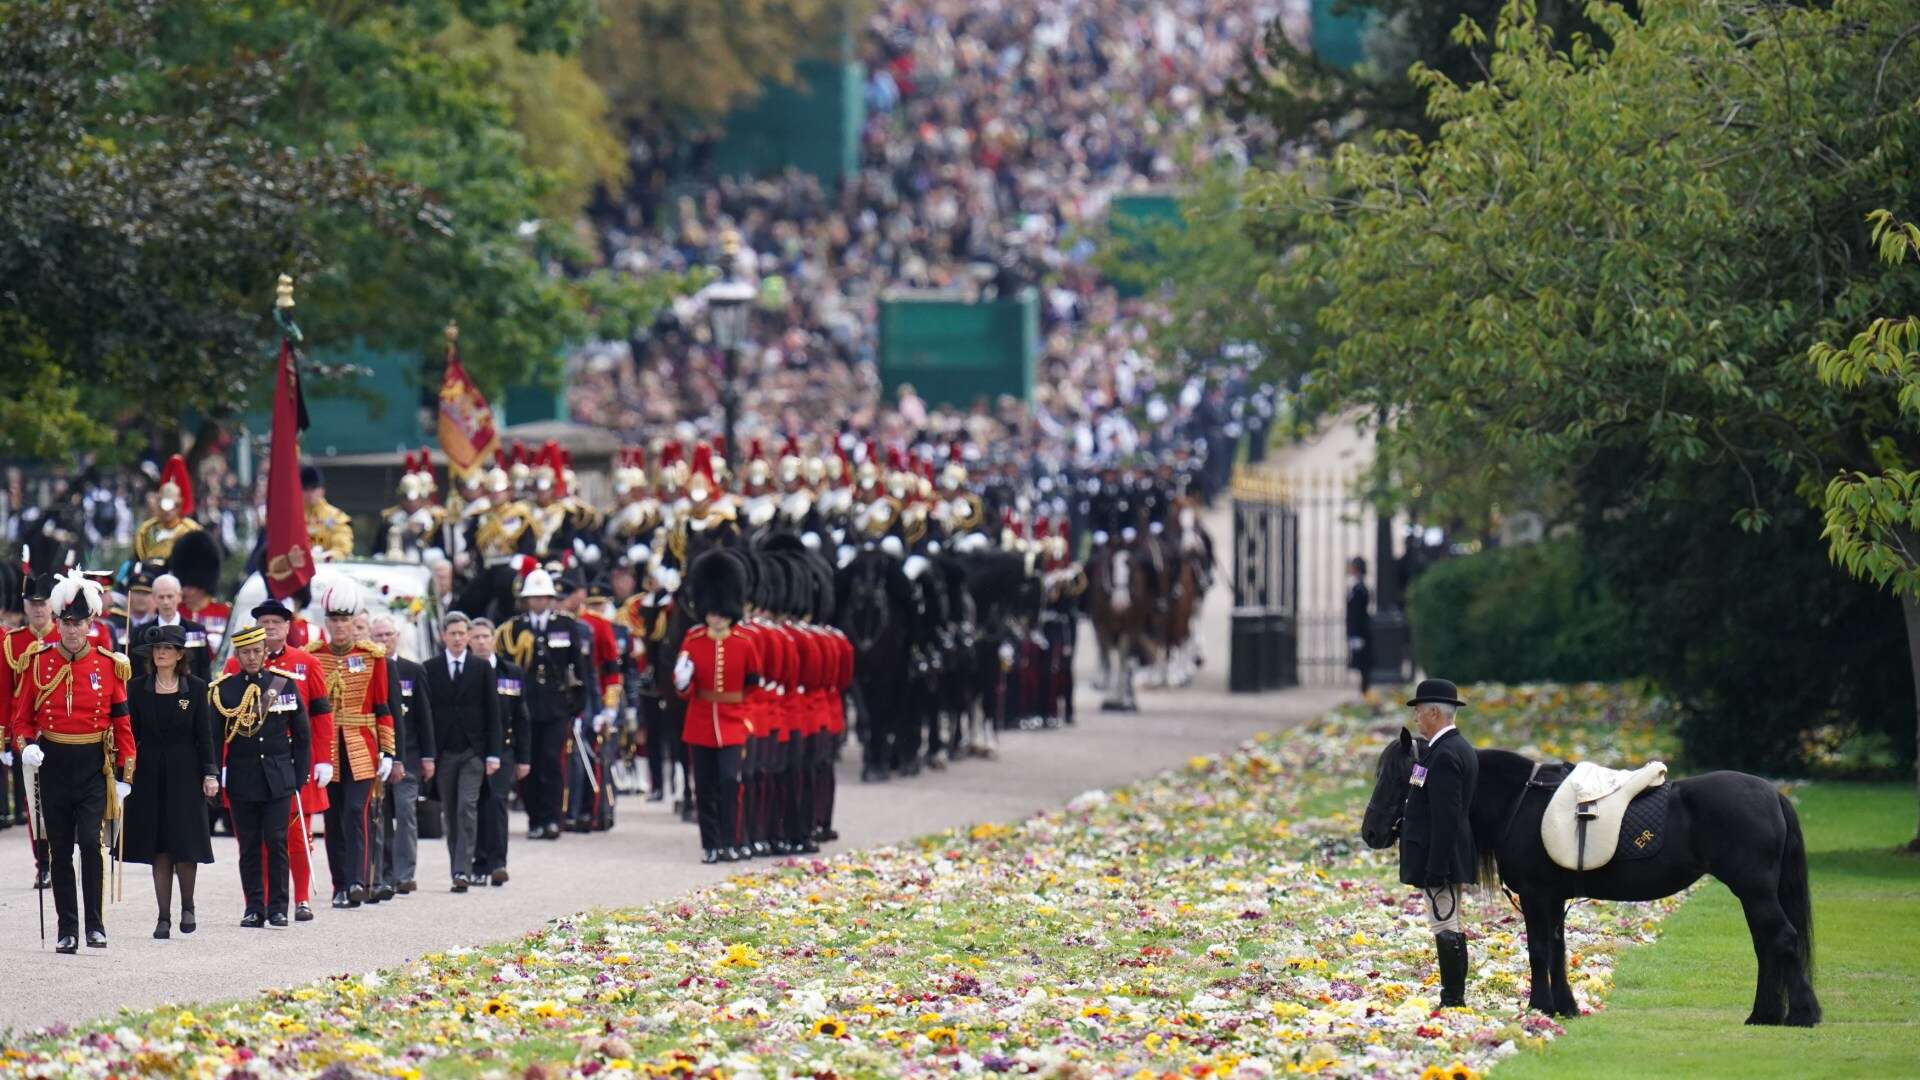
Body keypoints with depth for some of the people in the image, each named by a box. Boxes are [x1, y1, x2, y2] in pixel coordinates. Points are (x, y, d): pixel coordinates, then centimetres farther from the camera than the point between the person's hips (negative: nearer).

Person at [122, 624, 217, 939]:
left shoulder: (195, 688, 1)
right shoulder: (138, 688, 5)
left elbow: (205, 733, 1)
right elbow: (131, 732, 6)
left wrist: (210, 774, -5)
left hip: (185, 774, -2)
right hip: (150, 774, 2)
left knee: (186, 846, -6)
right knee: (158, 848, 2)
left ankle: (188, 906, 16)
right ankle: (164, 917, 6)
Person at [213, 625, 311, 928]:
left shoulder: (284, 683, 3)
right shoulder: (224, 689, 2)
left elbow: (302, 734, 8)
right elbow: (215, 737, 5)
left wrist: (300, 774, 3)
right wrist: (214, 778, -1)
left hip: (278, 777, 0)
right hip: (242, 779, 0)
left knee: (276, 842, -4)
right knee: (249, 845, 3)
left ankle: (277, 907, 3)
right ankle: (254, 908, 9)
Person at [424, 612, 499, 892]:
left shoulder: (481, 668, 6)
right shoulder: (430, 669, 5)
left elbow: (492, 712, 5)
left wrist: (493, 754, -2)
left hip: (473, 751, -1)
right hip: (444, 751, 1)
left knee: (467, 809, -12)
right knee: (450, 813, 5)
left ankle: (463, 871, -15)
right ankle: (459, 871, 13)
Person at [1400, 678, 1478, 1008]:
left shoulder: (1444, 755, -18)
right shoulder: (1461, 748, 15)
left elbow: (1445, 818, -23)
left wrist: (1435, 870, -23)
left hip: (1438, 856, -11)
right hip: (1452, 857, 11)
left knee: (1445, 926, -8)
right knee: (1450, 929, 13)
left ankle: (1453, 1001, -8)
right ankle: (1454, 998, 18)